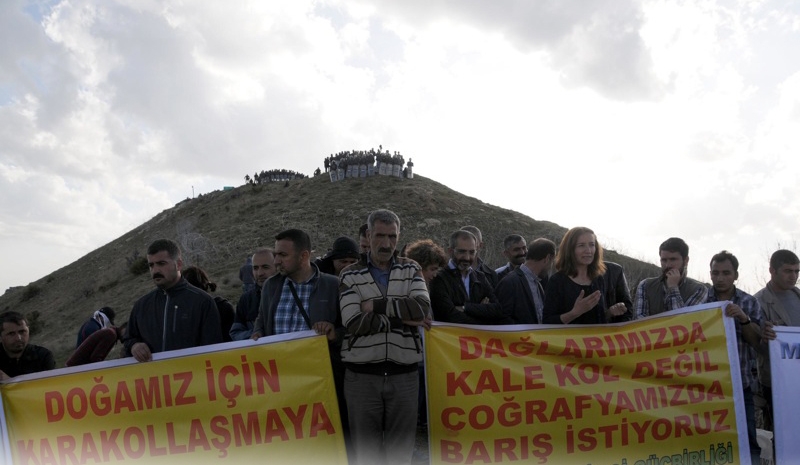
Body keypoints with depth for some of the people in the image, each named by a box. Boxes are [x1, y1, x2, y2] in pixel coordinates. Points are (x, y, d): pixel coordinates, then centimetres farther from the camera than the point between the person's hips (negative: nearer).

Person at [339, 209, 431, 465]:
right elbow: (353, 323, -12)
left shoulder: (411, 270, 8)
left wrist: (377, 305, -11)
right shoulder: (350, 276, 2)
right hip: (362, 376, -1)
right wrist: (401, 318, -11)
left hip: (404, 375, 1)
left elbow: (422, 308, -10)